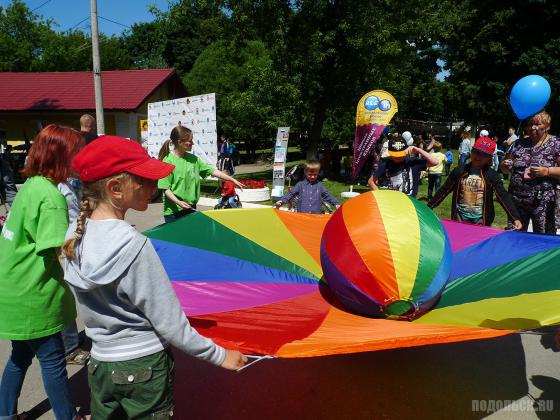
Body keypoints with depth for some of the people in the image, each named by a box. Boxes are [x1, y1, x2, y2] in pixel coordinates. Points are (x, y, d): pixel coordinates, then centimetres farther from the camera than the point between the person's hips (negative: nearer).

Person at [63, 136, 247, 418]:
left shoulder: (76, 235, -6)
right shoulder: (134, 245, -26)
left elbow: (93, 303, 6)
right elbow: (171, 326, -21)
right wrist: (220, 356, -10)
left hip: (100, 366, 6)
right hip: (144, 369, -5)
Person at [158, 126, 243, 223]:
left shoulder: (193, 159, 4)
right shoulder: (168, 161, -12)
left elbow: (212, 171, 6)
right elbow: (165, 188, -13)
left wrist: (232, 180, 4)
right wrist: (178, 202, -25)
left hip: (191, 208, 5)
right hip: (173, 211, -5)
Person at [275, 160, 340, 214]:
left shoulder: (320, 185, 10)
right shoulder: (300, 185, 7)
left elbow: (328, 196, 15)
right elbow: (291, 194, 6)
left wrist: (336, 203, 4)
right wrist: (282, 201, -7)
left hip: (317, 215, 1)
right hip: (302, 215, -1)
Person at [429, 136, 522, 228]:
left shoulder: (492, 175, -4)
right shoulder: (459, 171, 0)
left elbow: (503, 196, -10)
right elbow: (444, 191, 5)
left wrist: (515, 218, -20)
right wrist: (429, 207, 0)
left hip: (481, 221, -2)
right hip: (460, 218, 2)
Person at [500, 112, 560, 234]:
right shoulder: (521, 143, 10)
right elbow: (506, 166, 17)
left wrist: (547, 171, -22)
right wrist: (505, 165, -5)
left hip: (542, 203, -4)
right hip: (517, 201, 4)